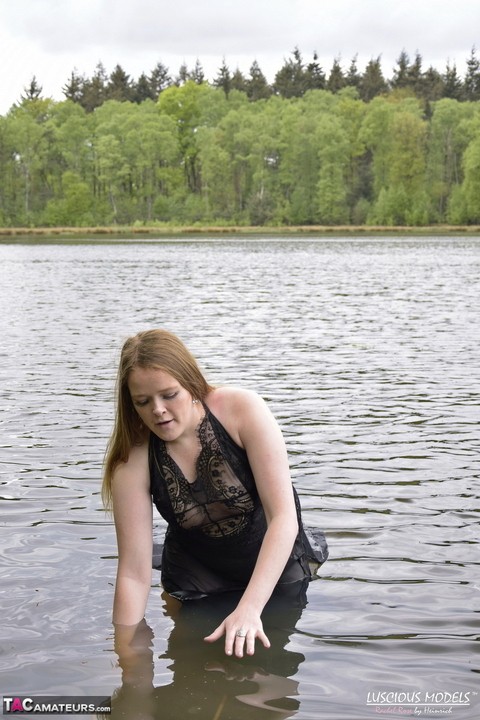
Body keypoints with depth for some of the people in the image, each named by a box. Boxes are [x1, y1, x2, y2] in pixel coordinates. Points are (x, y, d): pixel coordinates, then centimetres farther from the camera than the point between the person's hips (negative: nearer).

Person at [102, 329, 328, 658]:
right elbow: (134, 573, -25)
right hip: (197, 578, 1)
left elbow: (284, 516, -33)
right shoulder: (133, 461, -26)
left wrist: (250, 607, -43)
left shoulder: (242, 409, -30)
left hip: (275, 568, 0)